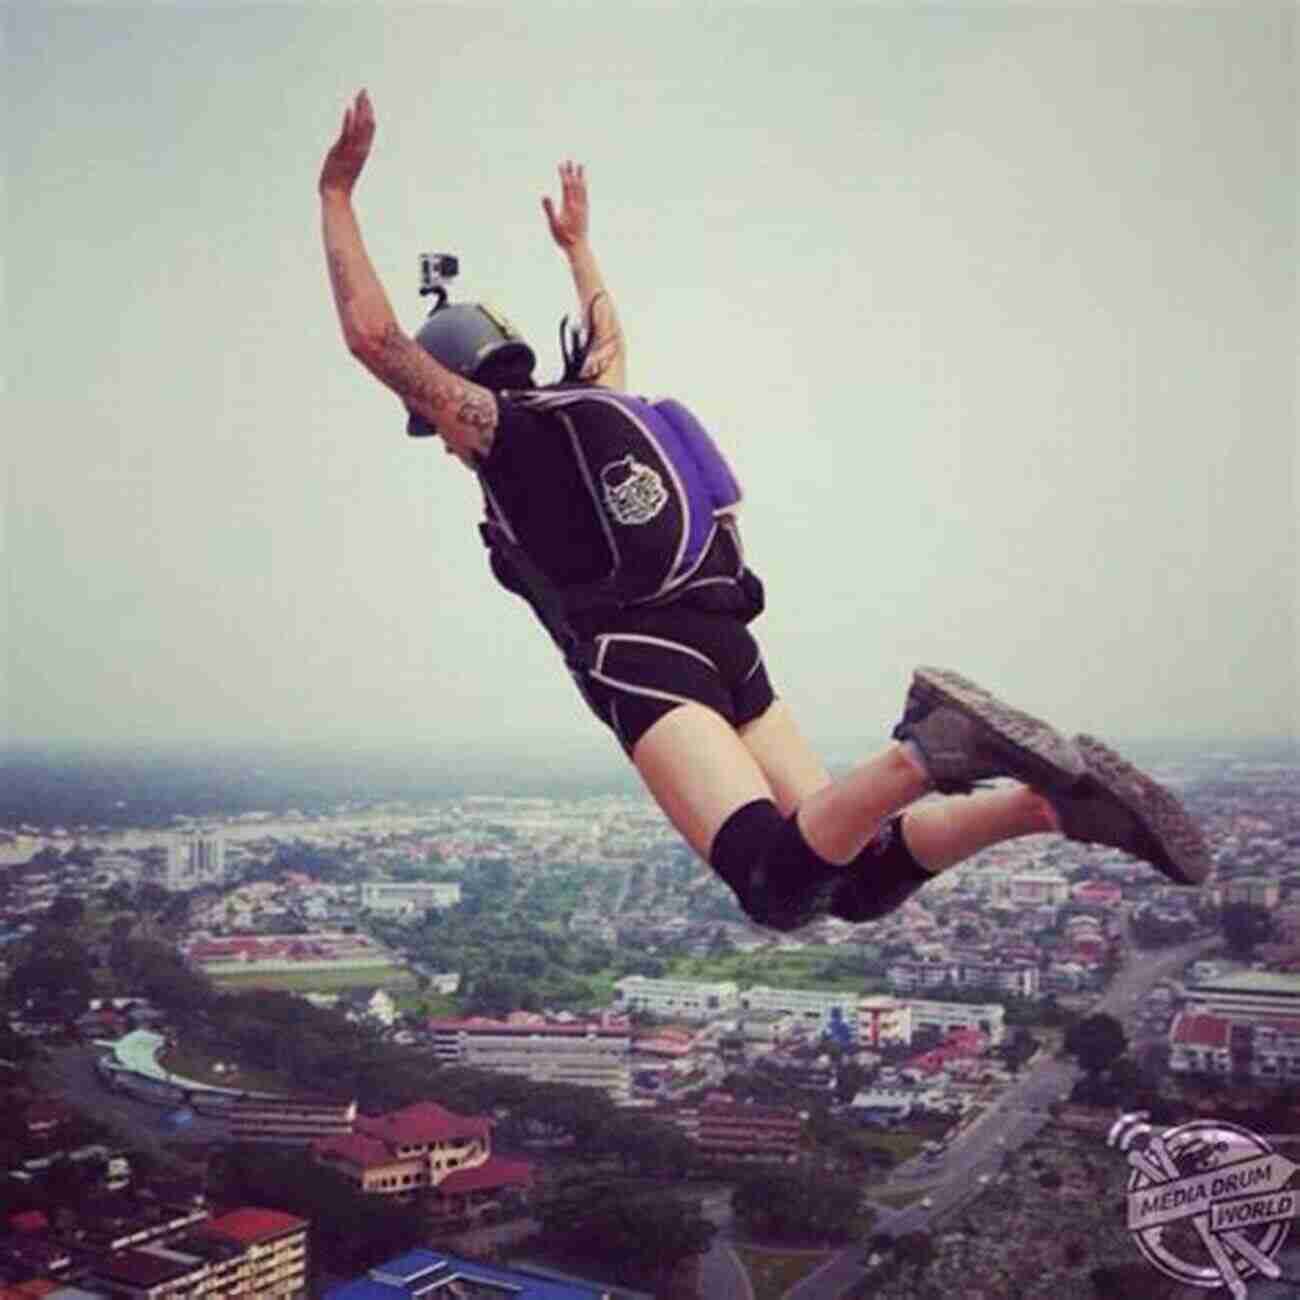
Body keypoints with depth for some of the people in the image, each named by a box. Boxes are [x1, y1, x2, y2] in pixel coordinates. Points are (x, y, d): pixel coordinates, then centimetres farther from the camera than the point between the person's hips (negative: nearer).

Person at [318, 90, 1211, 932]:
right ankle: (1047, 799, -16)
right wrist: (577, 243, 63)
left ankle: (922, 755, -43)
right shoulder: (590, 403, 27)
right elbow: (611, 337, 50)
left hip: (642, 657, -7)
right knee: (860, 882, 2)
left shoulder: (505, 424, 7)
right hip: (725, 641, 7)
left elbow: (372, 333, 1)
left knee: (783, 889, -23)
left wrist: (336, 192, 11)